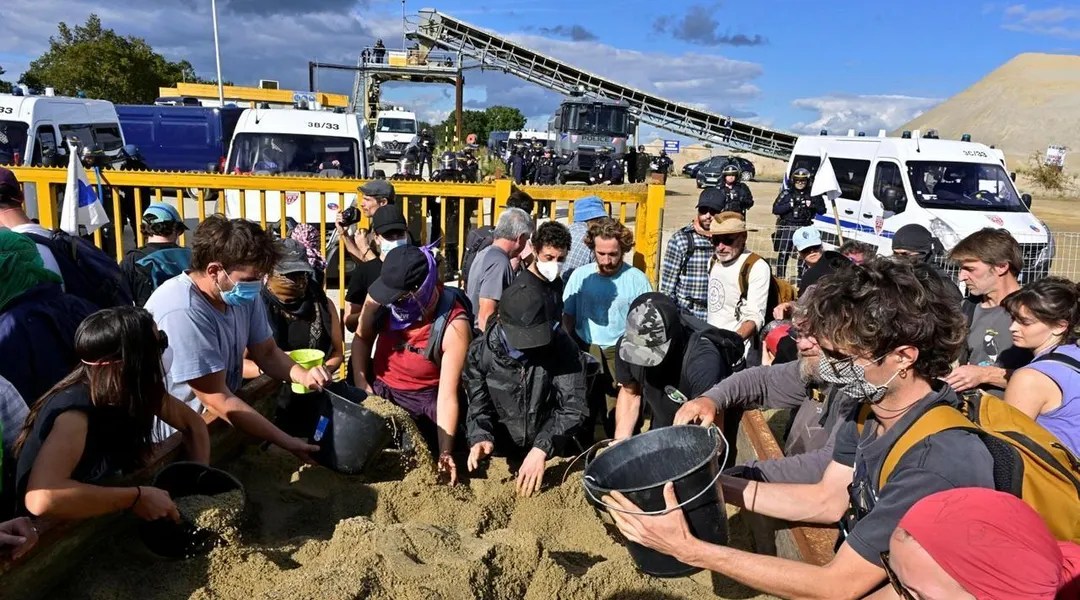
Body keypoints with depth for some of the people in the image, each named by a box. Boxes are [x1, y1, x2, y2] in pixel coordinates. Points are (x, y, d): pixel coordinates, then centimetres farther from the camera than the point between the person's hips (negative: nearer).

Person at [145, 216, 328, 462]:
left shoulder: (242, 292, -4)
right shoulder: (183, 312, -29)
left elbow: (267, 353, 5)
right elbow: (218, 400, -26)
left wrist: (302, 375, -16)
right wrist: (286, 442, -25)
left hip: (221, 415, 8)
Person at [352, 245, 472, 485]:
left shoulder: (454, 326, -27)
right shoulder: (381, 297, -16)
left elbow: (447, 395, -25)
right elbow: (362, 338, 4)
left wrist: (445, 453, -29)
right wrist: (360, 383, -8)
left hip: (423, 398, -4)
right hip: (378, 387, 4)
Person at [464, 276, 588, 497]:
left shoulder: (562, 347, -14)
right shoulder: (480, 351, -7)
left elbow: (573, 407, -17)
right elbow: (478, 405, -1)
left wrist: (542, 448, -30)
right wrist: (480, 437, -23)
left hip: (552, 455, -1)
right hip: (501, 455, 1)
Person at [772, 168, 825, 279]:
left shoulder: (813, 194, 7)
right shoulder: (786, 193, 2)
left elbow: (822, 211, 6)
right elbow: (775, 210, -7)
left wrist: (811, 205, -13)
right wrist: (791, 205, -18)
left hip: (804, 228, 2)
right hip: (787, 228, -1)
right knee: (783, 254, -2)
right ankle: (780, 278, 6)